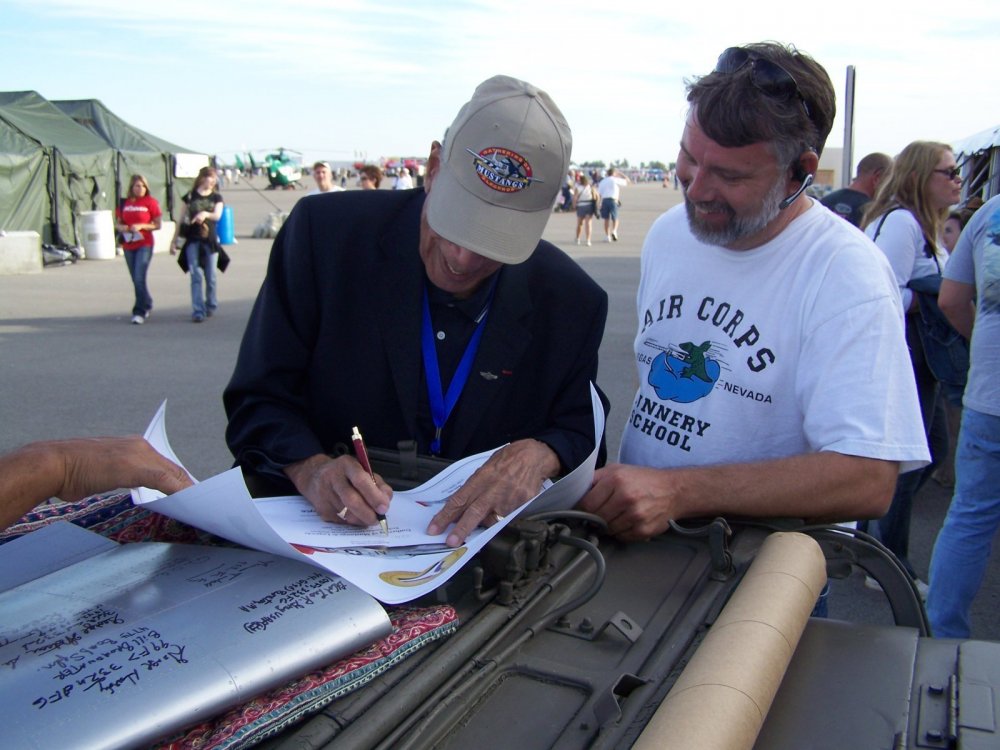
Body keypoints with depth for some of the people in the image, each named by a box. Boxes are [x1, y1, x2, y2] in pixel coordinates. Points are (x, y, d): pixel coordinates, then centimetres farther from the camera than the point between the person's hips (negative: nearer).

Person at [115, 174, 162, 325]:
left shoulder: (150, 202, -3)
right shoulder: (124, 203, 8)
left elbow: (158, 224, -3)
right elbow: (118, 223, 16)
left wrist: (141, 226, -16)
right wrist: (121, 227, -7)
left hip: (145, 245, -5)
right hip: (128, 246, 5)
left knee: (139, 278, -12)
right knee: (136, 279, 11)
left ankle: (140, 312, -8)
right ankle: (147, 305, 30)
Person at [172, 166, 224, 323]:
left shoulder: (216, 197, 10)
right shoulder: (190, 197, 6)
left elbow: (218, 215, -7)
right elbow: (181, 220, 11)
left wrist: (205, 214, -28)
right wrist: (175, 241, 10)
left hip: (210, 241, 1)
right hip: (192, 241, -1)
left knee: (210, 276, 4)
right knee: (196, 276, -6)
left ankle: (211, 306, 23)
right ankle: (198, 311, -8)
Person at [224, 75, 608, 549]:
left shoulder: (572, 303, -6)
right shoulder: (324, 231, -9)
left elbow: (581, 434, 4)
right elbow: (258, 402, -5)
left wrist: (540, 455, -19)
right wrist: (310, 469, -25)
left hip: (479, 545, 1)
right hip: (323, 526, 0)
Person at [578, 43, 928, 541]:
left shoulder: (846, 274, -15)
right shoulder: (666, 233, 7)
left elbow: (868, 479, -22)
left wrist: (678, 492, -26)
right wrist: (618, 494, 4)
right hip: (633, 541, 3)